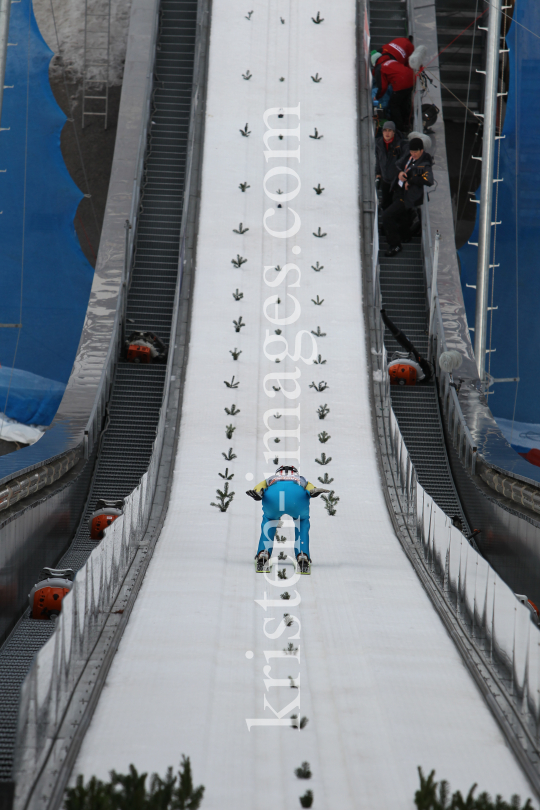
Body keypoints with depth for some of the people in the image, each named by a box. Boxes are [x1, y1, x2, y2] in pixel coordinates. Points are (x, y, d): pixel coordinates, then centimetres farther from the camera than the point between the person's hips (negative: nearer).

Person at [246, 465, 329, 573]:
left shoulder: (270, 479, 45)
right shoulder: (301, 479, 44)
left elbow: (260, 486, 19)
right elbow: (310, 487, 18)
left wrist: (257, 493, 0)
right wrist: (314, 491, -2)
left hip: (272, 494, 1)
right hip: (297, 494, -1)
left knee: (269, 520, 33)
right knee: (302, 522, 31)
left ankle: (262, 557, 17)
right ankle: (303, 557, 15)